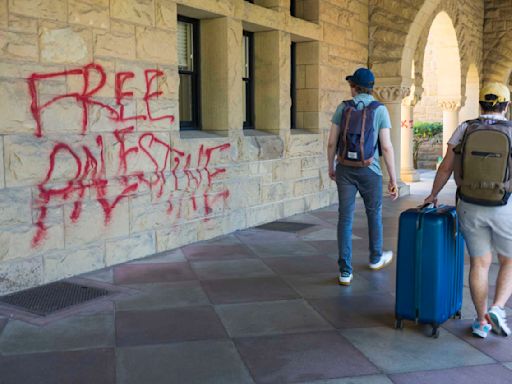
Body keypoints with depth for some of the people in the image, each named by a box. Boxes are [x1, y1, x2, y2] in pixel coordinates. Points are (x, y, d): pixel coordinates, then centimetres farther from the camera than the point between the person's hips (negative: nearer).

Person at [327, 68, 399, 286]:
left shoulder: (342, 108, 0)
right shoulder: (380, 110, -6)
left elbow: (331, 142, 1)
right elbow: (386, 147, -10)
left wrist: (331, 167, 17)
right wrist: (393, 179, -5)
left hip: (345, 170, 1)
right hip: (369, 171, -1)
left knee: (345, 219, 3)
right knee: (374, 213, 20)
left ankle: (345, 272, -1)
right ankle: (376, 258, 40)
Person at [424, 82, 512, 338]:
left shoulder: (464, 129, 0)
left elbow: (446, 167, 0)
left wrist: (433, 195, 13)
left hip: (470, 208, 2)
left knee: (479, 263, 13)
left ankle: (482, 322, 17)